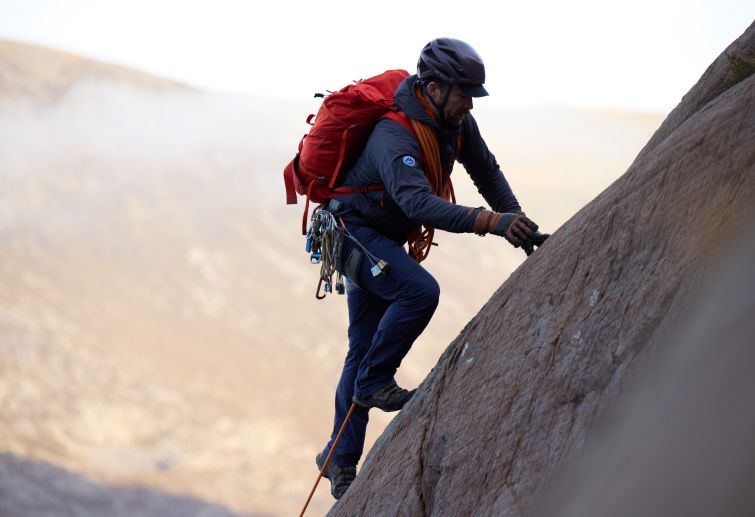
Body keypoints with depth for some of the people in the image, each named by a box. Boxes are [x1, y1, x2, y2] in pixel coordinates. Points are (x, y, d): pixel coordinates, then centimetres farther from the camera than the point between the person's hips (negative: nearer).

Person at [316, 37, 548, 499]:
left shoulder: (456, 123, -7)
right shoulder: (395, 136, -33)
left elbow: (486, 171, 7)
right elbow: (418, 201, -47)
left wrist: (518, 221, -3)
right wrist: (490, 222, -55)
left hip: (383, 240, 8)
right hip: (352, 231, -8)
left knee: (365, 349, 11)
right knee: (420, 290, -30)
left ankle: (341, 460, 20)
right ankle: (375, 383, -11)